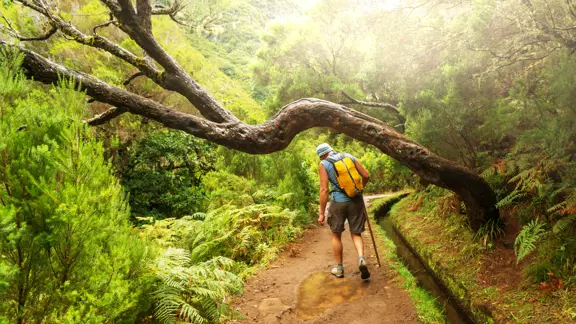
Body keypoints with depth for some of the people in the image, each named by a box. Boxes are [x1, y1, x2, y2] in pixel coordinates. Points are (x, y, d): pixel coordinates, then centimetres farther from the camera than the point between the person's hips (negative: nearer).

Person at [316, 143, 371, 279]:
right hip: (356, 200, 3)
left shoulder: (323, 165, -4)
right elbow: (366, 175, 4)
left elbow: (324, 190, -10)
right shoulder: (349, 157, 6)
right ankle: (361, 259, -10)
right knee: (356, 234, 15)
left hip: (339, 202, -3)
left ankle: (339, 268, 24)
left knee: (336, 235, 17)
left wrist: (322, 213, -6)